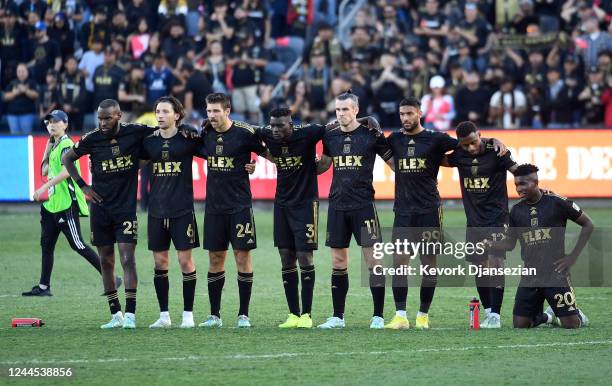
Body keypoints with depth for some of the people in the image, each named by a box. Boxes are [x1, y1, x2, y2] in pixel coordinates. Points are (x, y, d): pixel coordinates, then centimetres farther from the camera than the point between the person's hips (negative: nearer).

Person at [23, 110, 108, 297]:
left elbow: (66, 171, -27)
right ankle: (43, 287, 14)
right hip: (53, 203, 9)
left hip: (67, 204, -9)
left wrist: (44, 187, -31)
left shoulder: (66, 145, -12)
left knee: (77, 244, -8)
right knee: (46, 244, 9)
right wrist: (48, 146, 14)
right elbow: (45, 171, 21)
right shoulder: (55, 146, 16)